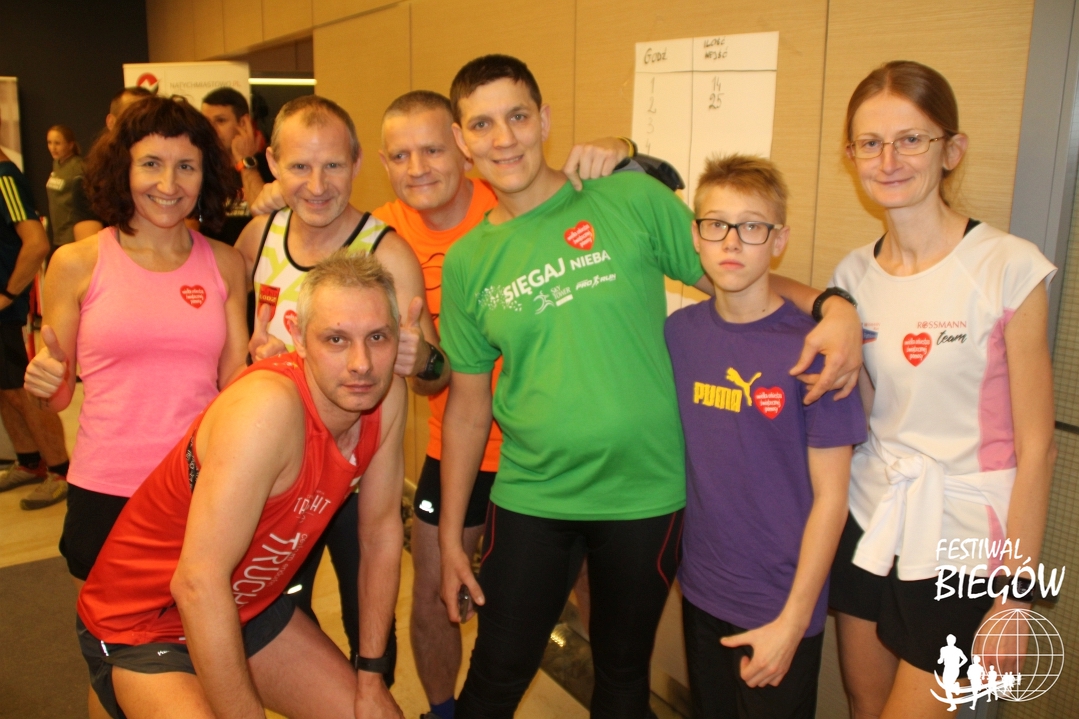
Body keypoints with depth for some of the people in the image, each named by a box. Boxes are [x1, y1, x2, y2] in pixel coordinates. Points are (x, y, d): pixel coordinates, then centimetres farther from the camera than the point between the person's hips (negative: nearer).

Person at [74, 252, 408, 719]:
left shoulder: (386, 395, -12)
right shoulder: (270, 406, -34)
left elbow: (382, 530, -2)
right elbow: (198, 583, -34)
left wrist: (370, 676, 2)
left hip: (249, 606, 6)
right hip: (142, 626, -6)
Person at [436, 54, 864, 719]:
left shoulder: (632, 200, -5)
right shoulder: (467, 262, 2)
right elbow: (468, 404, 6)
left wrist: (832, 304, -20)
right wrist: (451, 536, 8)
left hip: (646, 493, -1)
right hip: (531, 499, 1)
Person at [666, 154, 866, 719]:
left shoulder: (812, 347, -16)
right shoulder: (679, 331, -3)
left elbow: (830, 497, -13)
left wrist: (792, 620, -12)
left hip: (780, 609, -4)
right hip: (701, 591, 4)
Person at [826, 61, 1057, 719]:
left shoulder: (1008, 268, -14)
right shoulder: (854, 275, 1)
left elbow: (1035, 446, -11)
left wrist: (1016, 596, -10)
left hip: (964, 541, -4)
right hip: (869, 522, 5)